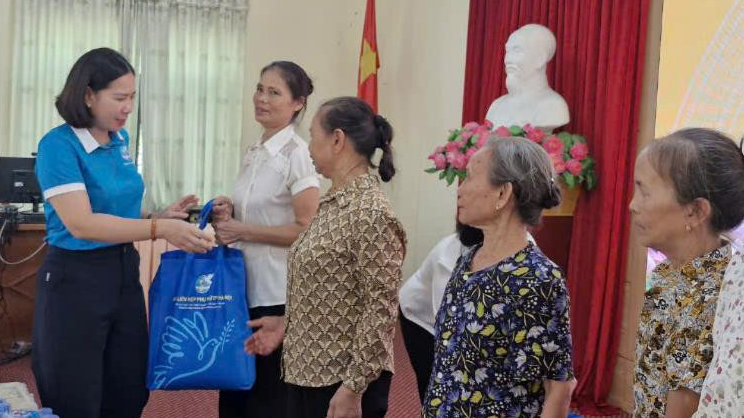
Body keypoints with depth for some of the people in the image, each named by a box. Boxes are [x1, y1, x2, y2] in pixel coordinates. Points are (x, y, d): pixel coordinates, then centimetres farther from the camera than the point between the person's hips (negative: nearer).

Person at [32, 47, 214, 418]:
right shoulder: (58, 145, -16)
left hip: (124, 272, 7)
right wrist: (160, 229, -31)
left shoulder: (121, 140, 7)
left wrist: (160, 216, -1)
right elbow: (81, 224, -25)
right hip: (75, 279, -7)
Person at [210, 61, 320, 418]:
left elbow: (306, 230, -19)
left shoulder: (297, 154, -13)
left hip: (277, 293, -8)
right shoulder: (253, 153, 10)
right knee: (234, 387, 16)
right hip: (244, 285, 8)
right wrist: (229, 214, 1)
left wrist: (242, 231, -17)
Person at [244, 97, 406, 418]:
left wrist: (353, 388, -21)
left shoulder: (370, 213, -20)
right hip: (307, 372, 8)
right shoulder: (334, 202, 7)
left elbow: (380, 310, -21)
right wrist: (287, 323, 11)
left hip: (341, 380, -8)